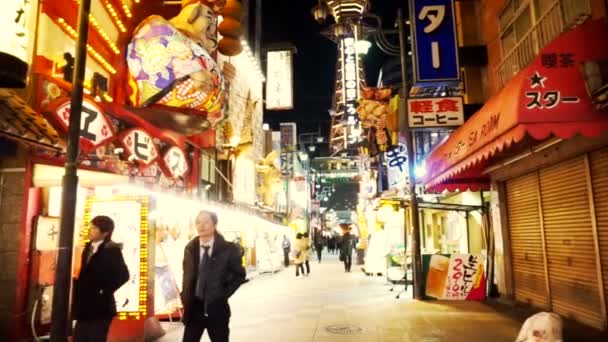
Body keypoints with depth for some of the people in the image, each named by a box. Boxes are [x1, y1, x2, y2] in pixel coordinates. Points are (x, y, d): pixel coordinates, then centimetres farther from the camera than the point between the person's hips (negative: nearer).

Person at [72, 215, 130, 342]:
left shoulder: (111, 250, -14)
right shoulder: (88, 248, 11)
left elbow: (123, 275, -22)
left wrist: (105, 291, -15)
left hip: (100, 308, -8)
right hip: (84, 307, 8)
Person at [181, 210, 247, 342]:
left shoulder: (228, 248, -9)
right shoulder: (190, 248, 4)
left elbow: (239, 275, 0)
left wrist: (224, 294, -5)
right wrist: (185, 297, 7)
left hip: (217, 307, -3)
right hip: (194, 306, 3)